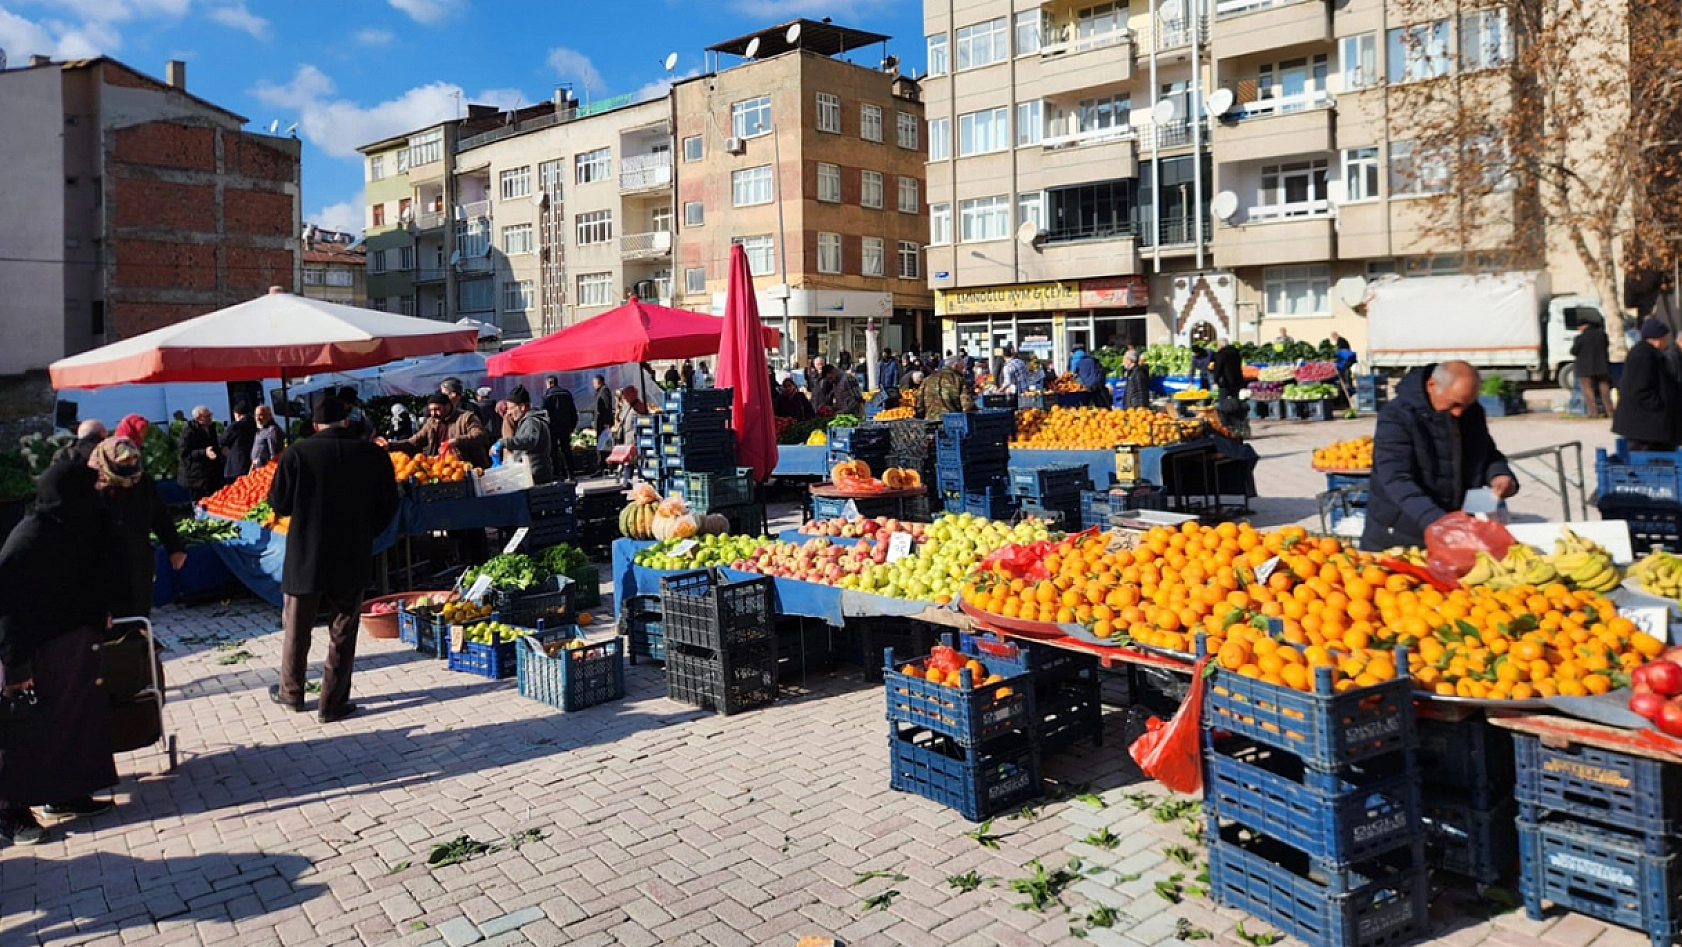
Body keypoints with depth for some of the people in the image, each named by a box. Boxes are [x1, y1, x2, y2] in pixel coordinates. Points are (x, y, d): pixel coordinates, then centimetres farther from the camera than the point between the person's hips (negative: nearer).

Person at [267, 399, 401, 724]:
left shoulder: (298, 453, -10)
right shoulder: (374, 455, -6)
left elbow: (279, 504, -5)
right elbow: (388, 507, 0)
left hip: (305, 556, 0)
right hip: (353, 559, 0)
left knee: (297, 627, 18)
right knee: (342, 631, 9)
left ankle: (291, 692, 33)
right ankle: (333, 703, 12)